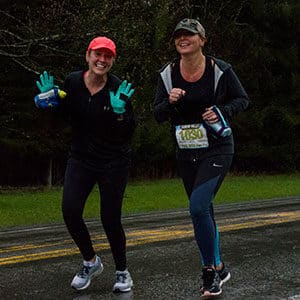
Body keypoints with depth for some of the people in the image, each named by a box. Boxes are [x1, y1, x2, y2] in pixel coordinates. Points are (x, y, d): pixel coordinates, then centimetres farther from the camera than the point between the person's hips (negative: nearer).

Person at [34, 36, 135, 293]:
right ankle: (91, 262, 15)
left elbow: (129, 132, -13)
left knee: (110, 219, -2)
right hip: (81, 158, 3)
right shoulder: (73, 82, -3)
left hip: (114, 162, -3)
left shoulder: (119, 89, -13)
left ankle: (122, 272, 23)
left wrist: (119, 112, -30)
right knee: (70, 211, -11)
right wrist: (51, 100, -5)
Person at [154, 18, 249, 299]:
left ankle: (210, 269, -4)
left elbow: (242, 99, 2)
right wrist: (170, 101, -20)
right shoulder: (167, 74, -2)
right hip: (186, 154, 5)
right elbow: (158, 115, 1)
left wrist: (222, 111, -16)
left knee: (198, 206, -20)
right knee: (203, 212, 13)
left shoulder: (220, 70, -10)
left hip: (217, 149, -5)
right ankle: (218, 269, 29)